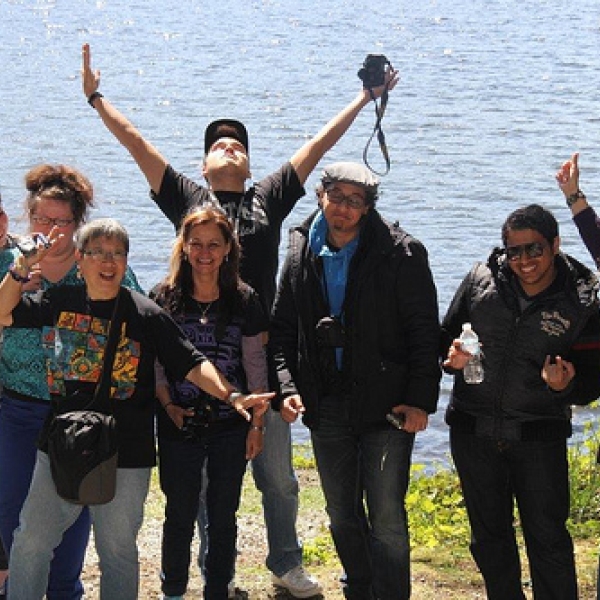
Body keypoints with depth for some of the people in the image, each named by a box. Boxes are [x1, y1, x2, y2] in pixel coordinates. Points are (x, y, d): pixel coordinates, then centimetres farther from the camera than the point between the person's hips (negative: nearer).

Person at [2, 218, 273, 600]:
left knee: (118, 550, 9)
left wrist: (231, 395, -22)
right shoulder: (60, 302, 4)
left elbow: (192, 364, -7)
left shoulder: (146, 315, -5)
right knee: (31, 541, 6)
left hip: (125, 458, -3)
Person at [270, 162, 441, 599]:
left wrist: (420, 399, -13)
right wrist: (288, 387, -3)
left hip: (386, 403, -4)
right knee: (343, 516, 14)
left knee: (386, 518, -6)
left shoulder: (400, 253, -8)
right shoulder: (302, 255, 5)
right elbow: (282, 329, 11)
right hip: (326, 406, 5)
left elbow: (424, 330, -7)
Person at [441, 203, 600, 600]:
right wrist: (452, 355, -13)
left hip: (539, 436, -3)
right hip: (474, 432, 3)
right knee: (489, 536, 16)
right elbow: (445, 336, 10)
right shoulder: (481, 280, -3)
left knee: (548, 538, -1)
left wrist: (565, 385, -24)